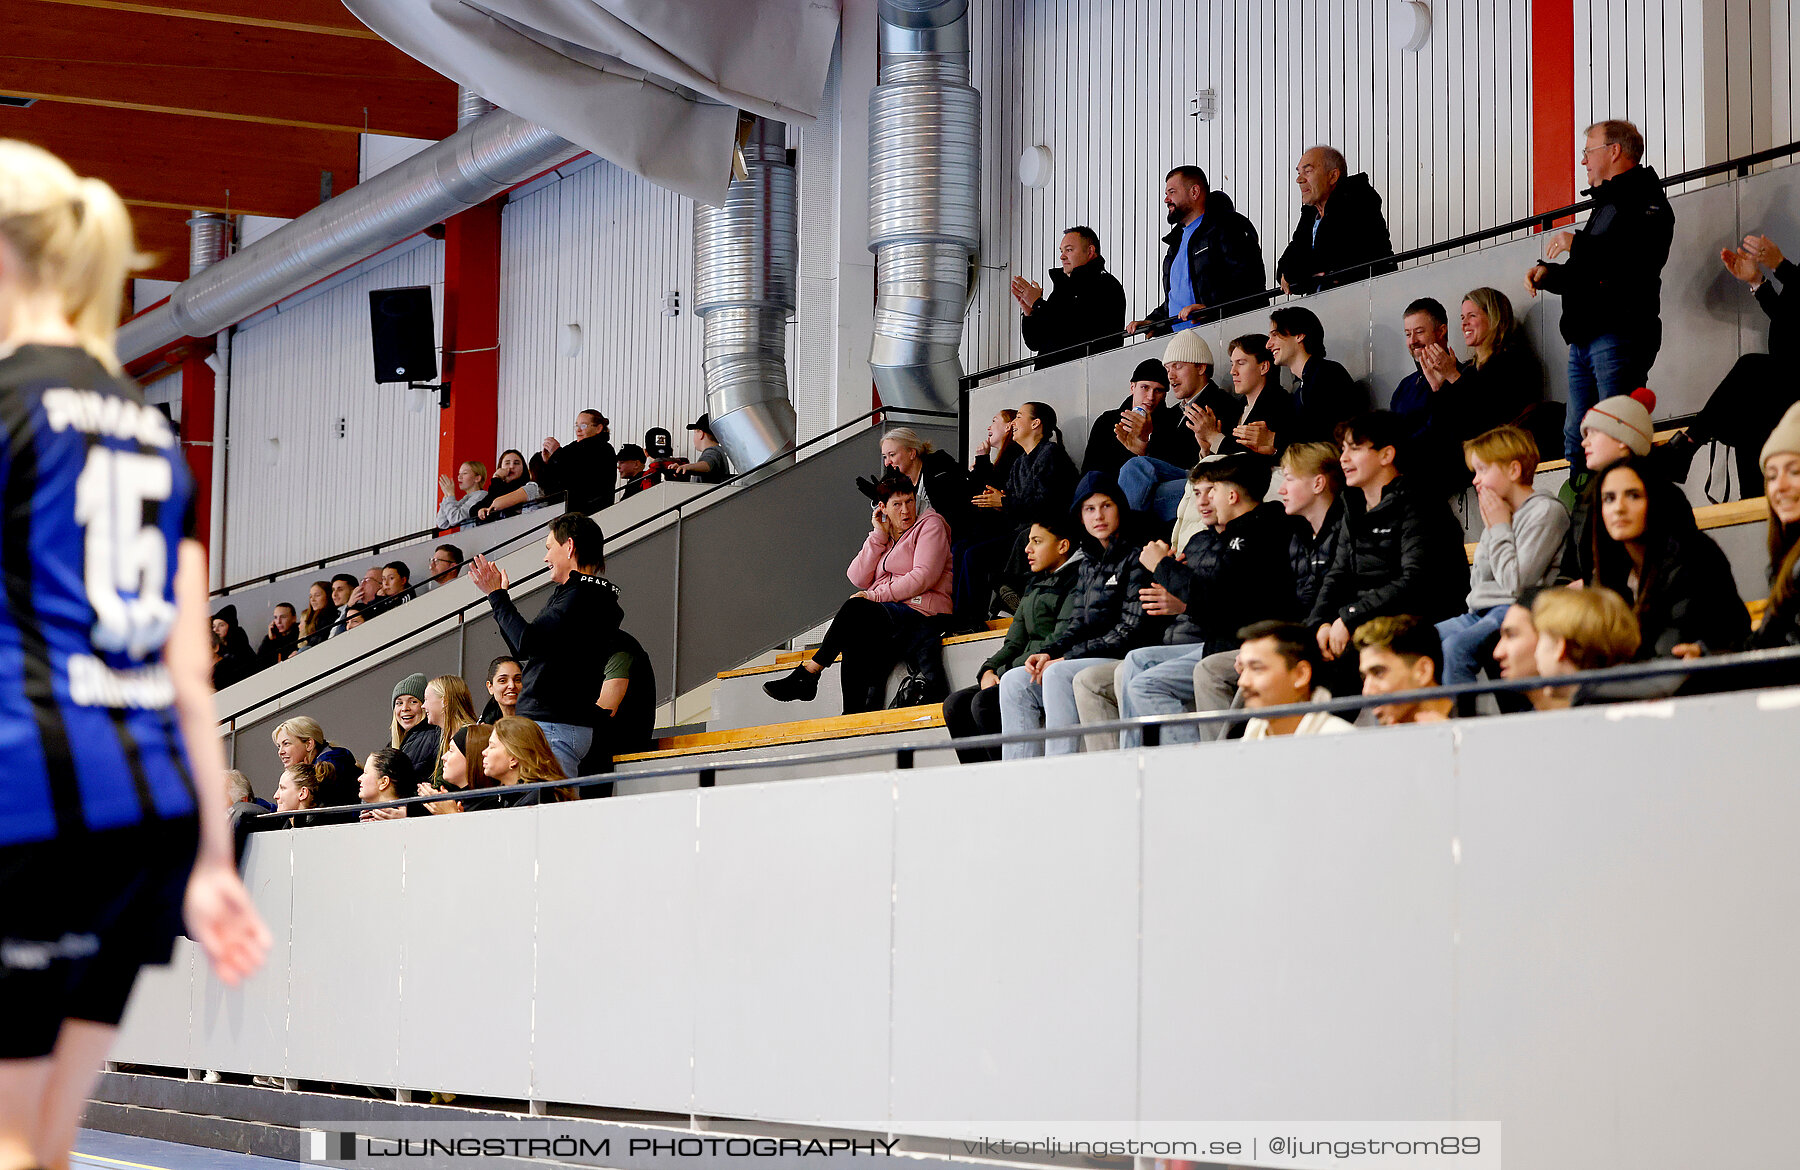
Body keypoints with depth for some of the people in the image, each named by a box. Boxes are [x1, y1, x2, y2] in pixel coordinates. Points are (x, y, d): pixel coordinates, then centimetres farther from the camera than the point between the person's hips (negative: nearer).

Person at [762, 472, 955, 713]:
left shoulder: (929, 525, 6)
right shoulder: (884, 537, 25)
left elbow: (923, 577, -10)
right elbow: (858, 579, 9)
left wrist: (876, 595, -14)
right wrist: (879, 536, 4)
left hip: (920, 612, -6)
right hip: (888, 615, 6)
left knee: (855, 608, -30)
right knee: (855, 642, -29)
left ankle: (808, 673, -27)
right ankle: (854, 717, -37)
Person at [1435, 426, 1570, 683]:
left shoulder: (1547, 511, -7)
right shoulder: (1499, 512, 18)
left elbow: (1516, 583, -16)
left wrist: (1500, 528, -5)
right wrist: (1489, 529, 9)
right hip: (1480, 612, 9)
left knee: (1456, 647, -33)